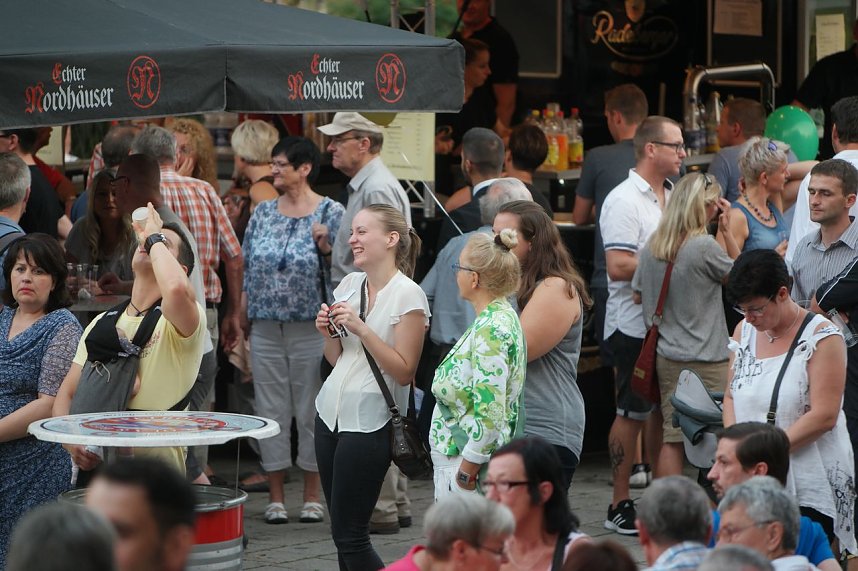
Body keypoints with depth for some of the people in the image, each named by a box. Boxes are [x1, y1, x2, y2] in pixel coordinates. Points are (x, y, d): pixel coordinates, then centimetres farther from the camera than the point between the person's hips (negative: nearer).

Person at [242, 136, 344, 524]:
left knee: (311, 411, 2)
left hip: (311, 328, -4)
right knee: (271, 411, 5)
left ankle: (312, 495, 10)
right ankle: (275, 496, 10)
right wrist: (244, 314, 10)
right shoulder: (263, 212, 12)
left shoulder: (330, 213, -1)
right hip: (266, 328, 4)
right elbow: (247, 266, 16)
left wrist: (325, 247, -20)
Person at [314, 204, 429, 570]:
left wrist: (361, 329, -20)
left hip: (369, 422, -7)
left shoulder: (408, 295, -11)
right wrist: (329, 333, -2)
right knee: (342, 531, 8)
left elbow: (404, 372, -14)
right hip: (331, 413, 7)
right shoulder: (350, 284, 10)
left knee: (349, 534, -6)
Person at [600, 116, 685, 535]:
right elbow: (618, 266, -22)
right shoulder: (624, 201, -13)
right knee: (632, 413, -4)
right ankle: (620, 505, 2)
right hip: (635, 324, -8)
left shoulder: (673, 197, 15)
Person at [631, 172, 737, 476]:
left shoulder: (652, 246, 5)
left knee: (671, 439, 6)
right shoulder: (704, 246, -15)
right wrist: (727, 230, 2)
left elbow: (638, 293, 15)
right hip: (705, 359, -6)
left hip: (666, 356, 6)